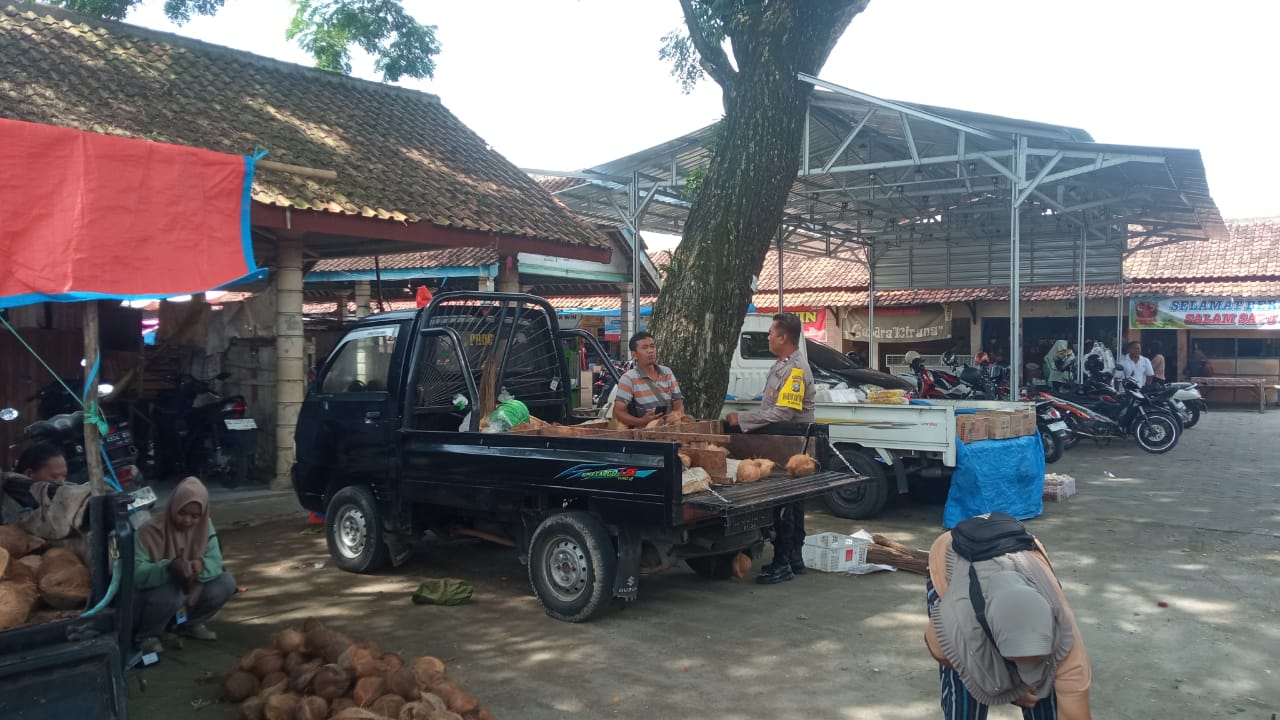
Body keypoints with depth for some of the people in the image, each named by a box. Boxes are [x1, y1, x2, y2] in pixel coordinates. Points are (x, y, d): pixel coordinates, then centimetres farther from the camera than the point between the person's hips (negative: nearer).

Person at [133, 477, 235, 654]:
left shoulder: (204, 526, -7)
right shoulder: (150, 531, -22)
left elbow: (215, 561, -12)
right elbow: (136, 574, -29)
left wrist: (201, 566, -36)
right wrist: (168, 568, -48)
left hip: (188, 594, 5)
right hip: (149, 598, -5)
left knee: (226, 583, -13)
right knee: (170, 591, -36)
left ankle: (189, 623, 11)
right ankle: (147, 636, -6)